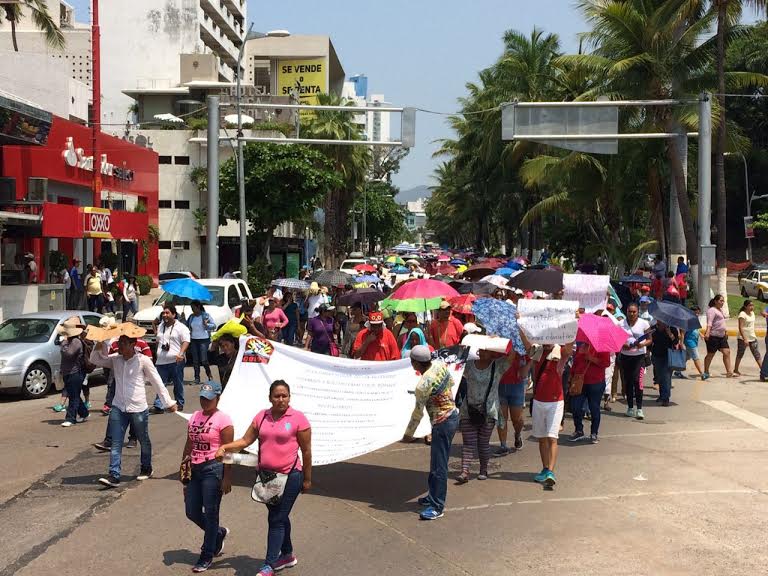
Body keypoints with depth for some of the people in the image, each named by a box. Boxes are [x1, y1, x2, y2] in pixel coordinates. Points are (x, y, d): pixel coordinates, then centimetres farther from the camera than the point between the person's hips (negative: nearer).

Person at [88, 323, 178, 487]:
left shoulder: (143, 361, -9)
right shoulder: (115, 359, 3)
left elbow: (157, 382, -4)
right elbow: (95, 360, 10)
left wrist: (169, 402, -2)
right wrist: (100, 344, -7)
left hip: (138, 409, -3)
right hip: (118, 408, 3)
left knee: (144, 441, 14)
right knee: (116, 443, -3)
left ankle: (146, 469, 34)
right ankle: (114, 475, -4)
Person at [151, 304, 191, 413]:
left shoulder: (181, 327, -3)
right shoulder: (160, 326, 18)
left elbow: (186, 342, -12)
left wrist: (181, 353, -26)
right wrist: (157, 355, 21)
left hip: (176, 360, -5)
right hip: (161, 361, 5)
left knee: (178, 384, 5)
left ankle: (179, 403, 17)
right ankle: (158, 405, -3)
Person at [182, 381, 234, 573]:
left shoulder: (223, 419, -9)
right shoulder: (195, 417, 11)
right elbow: (189, 446, 16)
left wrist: (227, 478, -14)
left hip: (213, 469, -7)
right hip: (195, 469, 7)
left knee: (210, 513, 0)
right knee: (192, 512, 9)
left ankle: (207, 556, 14)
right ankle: (219, 533, 35)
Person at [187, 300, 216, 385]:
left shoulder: (206, 315, -3)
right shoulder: (191, 317, 11)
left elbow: (214, 326, -4)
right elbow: (186, 326, 20)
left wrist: (206, 324, -19)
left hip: (204, 340, -5)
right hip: (194, 340, 5)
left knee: (203, 359, -9)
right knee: (195, 360, 4)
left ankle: (209, 375, 10)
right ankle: (197, 378, 10)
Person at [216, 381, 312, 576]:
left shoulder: (298, 418, -9)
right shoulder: (262, 417, 5)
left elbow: (306, 451, -4)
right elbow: (246, 440, 5)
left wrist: (307, 479, -1)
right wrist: (224, 447, -12)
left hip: (289, 476, -5)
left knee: (276, 520, -4)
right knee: (279, 517, 19)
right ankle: (287, 555, 36)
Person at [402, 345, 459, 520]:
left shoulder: (422, 386, -25)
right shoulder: (440, 364, -4)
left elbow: (418, 413, -14)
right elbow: (451, 383, 15)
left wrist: (408, 434, 0)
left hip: (442, 423, -9)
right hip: (453, 415, 9)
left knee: (439, 466, -2)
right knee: (437, 462, 21)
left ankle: (437, 507, 5)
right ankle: (434, 496, 34)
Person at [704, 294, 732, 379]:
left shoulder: (720, 310, 17)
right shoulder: (712, 310, -11)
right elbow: (709, 322, -23)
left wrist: (725, 331, 34)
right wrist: (707, 333, -35)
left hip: (722, 336, 9)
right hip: (713, 336, -9)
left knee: (727, 352, 0)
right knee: (710, 354, -1)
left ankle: (729, 372, 1)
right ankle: (706, 372, 10)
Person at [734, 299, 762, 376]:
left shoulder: (752, 313, 8)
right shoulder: (742, 314, -14)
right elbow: (740, 327, -20)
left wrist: (754, 336, 17)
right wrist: (745, 339, -25)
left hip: (752, 338, 7)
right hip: (743, 338, -7)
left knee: (757, 355, 4)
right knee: (740, 354, 4)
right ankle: (735, 370, 14)